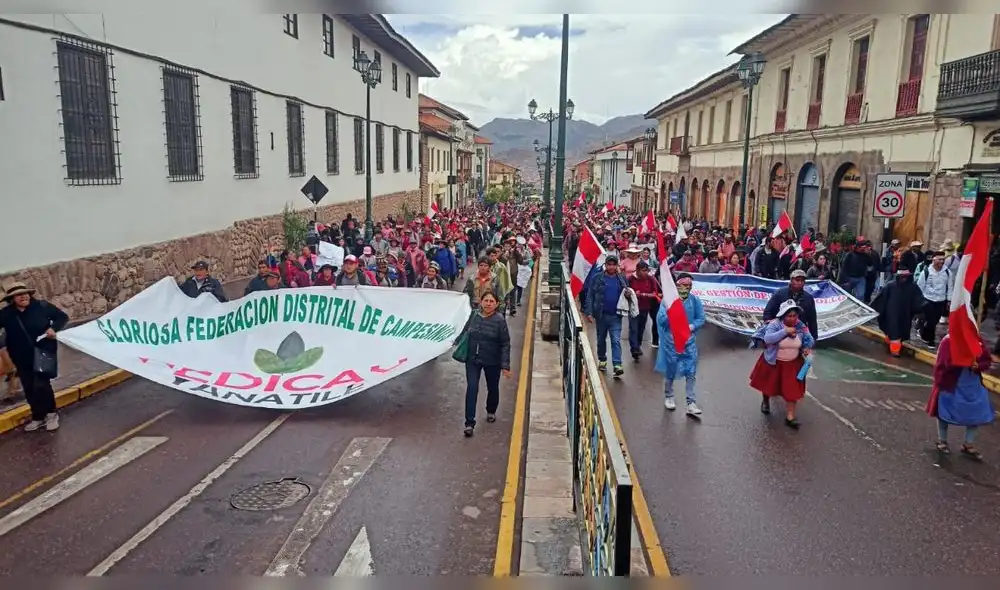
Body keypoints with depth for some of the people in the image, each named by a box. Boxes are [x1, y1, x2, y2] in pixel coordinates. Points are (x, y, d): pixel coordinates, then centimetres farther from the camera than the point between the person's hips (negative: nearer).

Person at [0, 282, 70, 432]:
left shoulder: (42, 306, -11)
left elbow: (63, 317, -2)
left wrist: (54, 328, -19)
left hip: (44, 353, -4)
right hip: (22, 359, 4)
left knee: (41, 385, -11)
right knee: (29, 389, 10)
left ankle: (51, 414, 9)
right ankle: (38, 417, 27)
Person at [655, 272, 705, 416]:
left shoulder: (695, 300, -4)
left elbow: (701, 319, 0)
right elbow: (660, 320, -14)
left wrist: (691, 327, -17)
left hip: (689, 342, 2)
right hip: (671, 341, -2)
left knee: (691, 373, -1)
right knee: (670, 372, 12)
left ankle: (691, 403, 4)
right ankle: (668, 397, 34)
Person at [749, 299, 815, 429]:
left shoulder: (801, 326, -9)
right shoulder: (775, 324, -23)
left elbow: (810, 340, 4)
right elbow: (767, 338, -38)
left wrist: (807, 348, -18)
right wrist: (785, 331, -39)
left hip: (793, 364, 2)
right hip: (773, 362, -2)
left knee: (792, 389, 0)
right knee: (768, 384, 19)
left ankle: (790, 417, 10)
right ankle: (765, 401, 50)